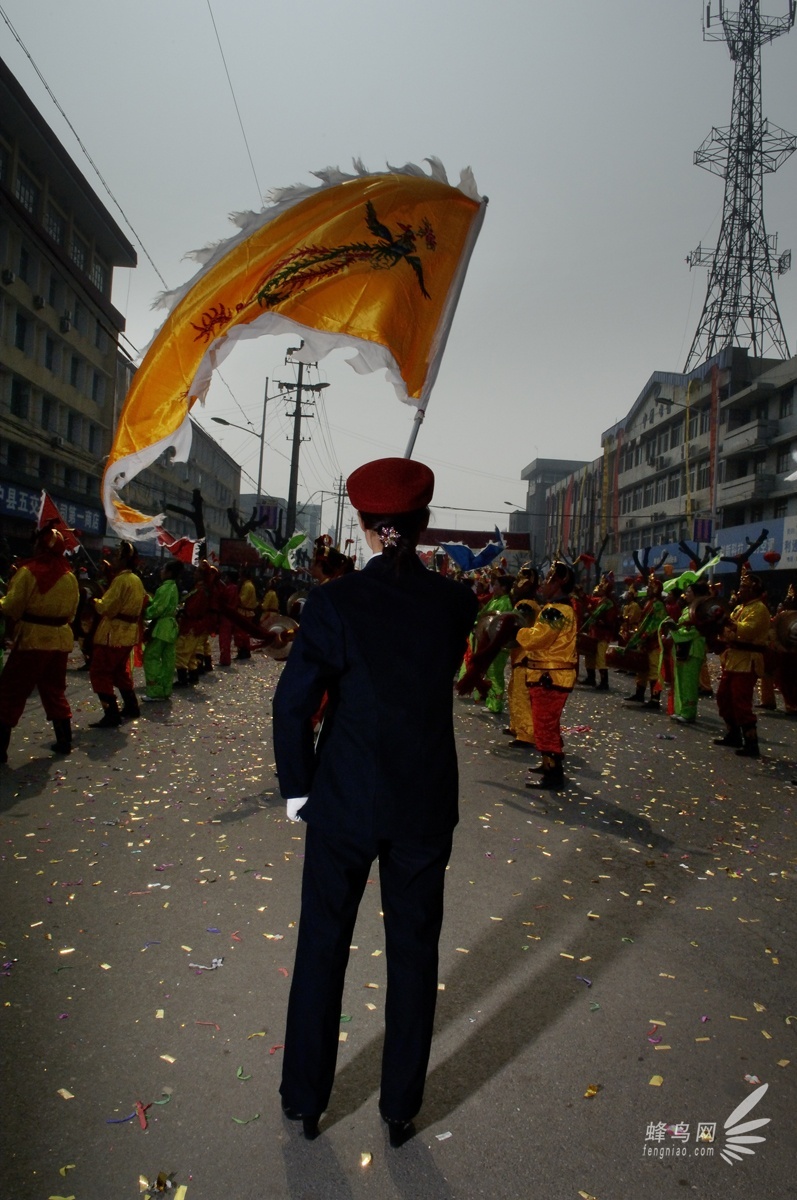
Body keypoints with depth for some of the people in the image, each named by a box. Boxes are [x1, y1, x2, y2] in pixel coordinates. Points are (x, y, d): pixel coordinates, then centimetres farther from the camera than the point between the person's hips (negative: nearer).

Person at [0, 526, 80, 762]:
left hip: (32, 638, -5)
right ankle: (64, 741, 19)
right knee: (55, 690, 18)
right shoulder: (70, 577, 5)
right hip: (61, 639, 5)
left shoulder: (28, 572, -12)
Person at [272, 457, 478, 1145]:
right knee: (413, 952, 18)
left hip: (343, 801, -1)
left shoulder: (335, 600, -14)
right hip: (426, 806, 2)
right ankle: (401, 1108, 34)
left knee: (323, 947, 18)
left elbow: (293, 703, -15)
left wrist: (297, 786, -2)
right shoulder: (456, 603, -7)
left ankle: (306, 1101, 36)